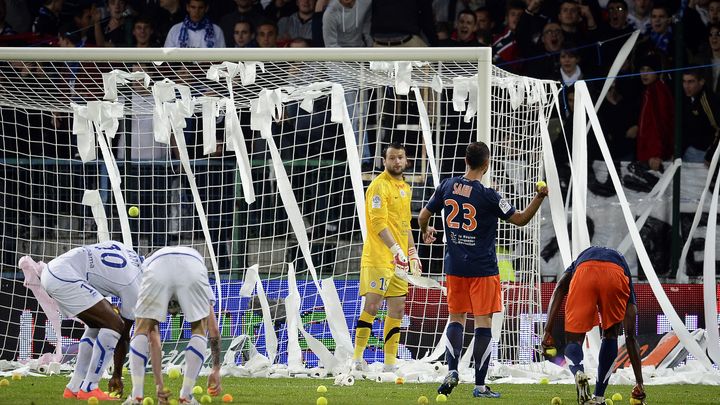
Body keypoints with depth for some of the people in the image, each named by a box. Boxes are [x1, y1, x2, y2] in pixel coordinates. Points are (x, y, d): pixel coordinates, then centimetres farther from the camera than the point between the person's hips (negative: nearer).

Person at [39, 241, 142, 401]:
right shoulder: (133, 286, -3)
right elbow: (124, 336, 5)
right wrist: (117, 375, 16)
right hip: (65, 279, -10)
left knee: (97, 325, 20)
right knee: (113, 325, -7)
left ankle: (74, 387, 20)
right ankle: (88, 389, -7)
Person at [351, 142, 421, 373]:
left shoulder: (405, 188, 18)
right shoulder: (380, 186, -9)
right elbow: (379, 222, -18)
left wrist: (412, 253, 23)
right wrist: (396, 249, -26)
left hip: (398, 259, 8)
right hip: (378, 256, -8)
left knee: (397, 308, 6)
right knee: (372, 305, -11)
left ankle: (390, 363, 8)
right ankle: (357, 358, -7)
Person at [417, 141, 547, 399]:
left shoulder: (447, 187, -1)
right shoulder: (487, 196, -16)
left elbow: (423, 216, 11)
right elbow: (520, 219, -10)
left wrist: (425, 231, 31)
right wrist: (540, 197, -8)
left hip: (454, 266, 4)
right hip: (482, 269, -4)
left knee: (456, 318, 16)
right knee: (483, 323, 0)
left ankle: (452, 371, -2)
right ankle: (480, 385, -2)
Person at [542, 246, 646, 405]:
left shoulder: (577, 264, 45)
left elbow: (559, 289, 18)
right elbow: (631, 337, 39)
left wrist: (548, 331, 11)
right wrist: (639, 383, 41)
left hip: (584, 273, -1)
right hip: (616, 277, 1)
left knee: (573, 340, 12)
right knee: (610, 335, 25)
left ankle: (578, 373, -21)